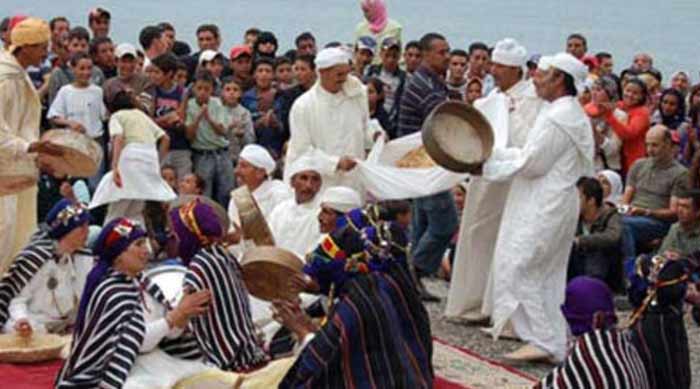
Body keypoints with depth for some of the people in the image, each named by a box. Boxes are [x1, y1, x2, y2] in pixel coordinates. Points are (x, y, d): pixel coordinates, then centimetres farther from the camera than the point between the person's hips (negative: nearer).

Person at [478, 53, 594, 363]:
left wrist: (488, 164, -9)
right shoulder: (572, 113, 15)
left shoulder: (557, 117, -18)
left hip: (544, 208, -10)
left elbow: (531, 164, -19)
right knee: (546, 275, 14)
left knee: (517, 269, -7)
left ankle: (543, 341, -7)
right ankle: (554, 345, 17)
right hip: (554, 205, 10)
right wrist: (495, 153, 12)